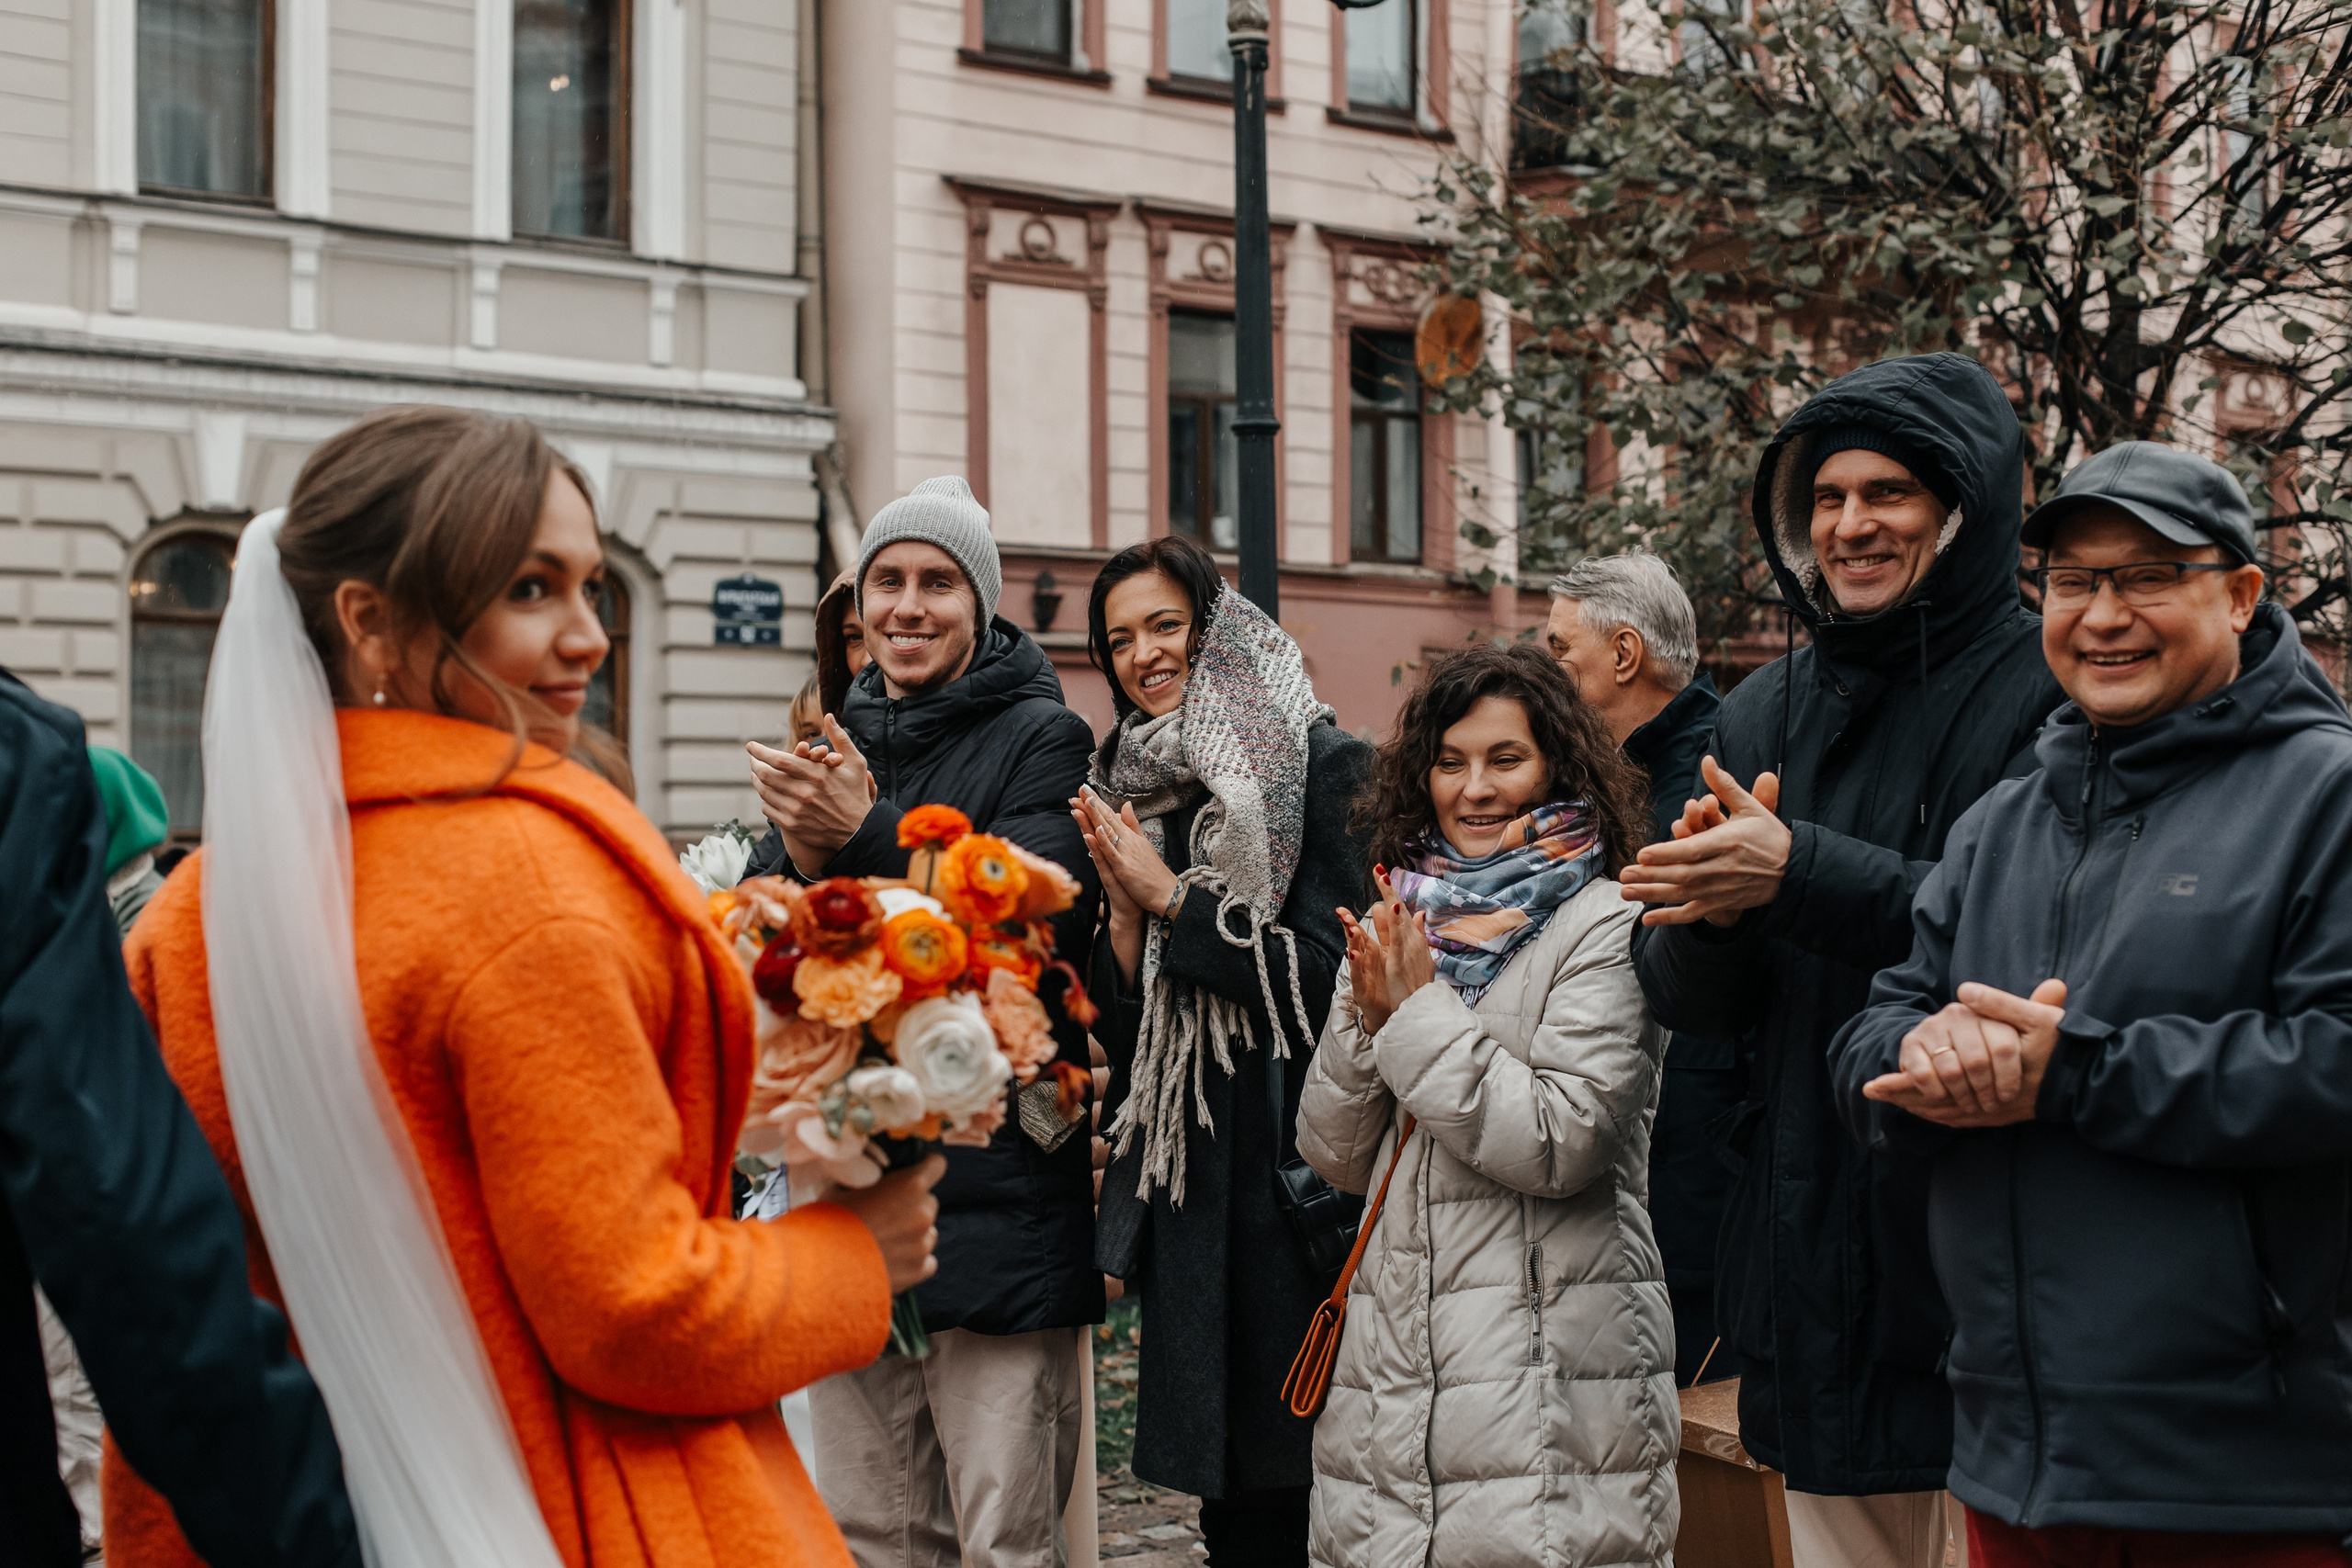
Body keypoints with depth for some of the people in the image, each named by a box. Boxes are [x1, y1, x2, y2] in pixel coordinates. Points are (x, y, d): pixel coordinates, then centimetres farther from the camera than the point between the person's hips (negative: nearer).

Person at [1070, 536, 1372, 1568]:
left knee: (1295, 1472, -1)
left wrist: (1171, 897, -12)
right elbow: (1117, 1025, 10)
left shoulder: (1324, 768, -6)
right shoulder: (1131, 792, 12)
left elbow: (1327, 973, -14)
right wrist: (1124, 909, -8)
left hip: (1290, 1161, -6)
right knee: (1222, 1480, 10)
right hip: (1182, 1172, 6)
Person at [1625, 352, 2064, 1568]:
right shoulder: (1766, 713, 12)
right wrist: (1705, 913, -14)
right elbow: (1688, 1002, 9)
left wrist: (1800, 874, -26)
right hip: (1812, 1258, 6)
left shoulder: (2046, 697, -6)